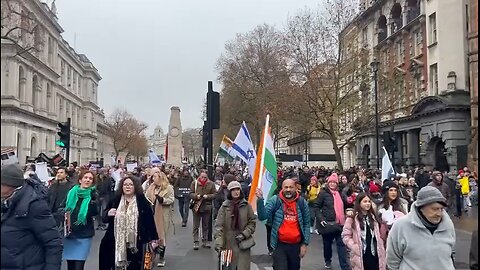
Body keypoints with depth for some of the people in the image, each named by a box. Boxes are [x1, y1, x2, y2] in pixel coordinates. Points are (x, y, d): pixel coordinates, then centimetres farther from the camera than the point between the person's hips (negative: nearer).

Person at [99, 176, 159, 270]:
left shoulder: (142, 201, -2)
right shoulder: (115, 200, 5)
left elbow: (149, 220, -1)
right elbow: (104, 218, 12)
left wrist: (153, 238, -1)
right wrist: (108, 214, -12)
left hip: (135, 243, -2)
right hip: (116, 242, 2)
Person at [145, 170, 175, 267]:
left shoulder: (168, 187, -4)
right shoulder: (151, 187, 12)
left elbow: (171, 199, -10)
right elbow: (146, 198, 16)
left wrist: (162, 199, -24)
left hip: (163, 216, -4)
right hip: (152, 215, 4)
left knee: (161, 236, 3)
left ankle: (161, 258, 14)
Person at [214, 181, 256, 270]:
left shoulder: (246, 206, 1)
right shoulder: (224, 206, -1)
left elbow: (252, 222, 5)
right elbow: (219, 225, -6)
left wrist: (244, 234, -8)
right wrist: (218, 241, -17)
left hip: (243, 243, 0)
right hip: (228, 243, 0)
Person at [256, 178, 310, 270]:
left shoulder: (302, 202, -1)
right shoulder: (275, 200, -6)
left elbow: (306, 224, 5)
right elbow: (263, 216, -14)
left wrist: (305, 243, 1)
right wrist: (260, 199, -27)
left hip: (296, 245, 3)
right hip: (280, 245, -2)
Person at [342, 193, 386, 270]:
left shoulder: (373, 217, 13)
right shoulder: (352, 219, -6)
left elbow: (379, 236, 16)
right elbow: (346, 236, -8)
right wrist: (355, 248, -16)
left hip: (374, 253, 5)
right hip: (360, 255, -5)